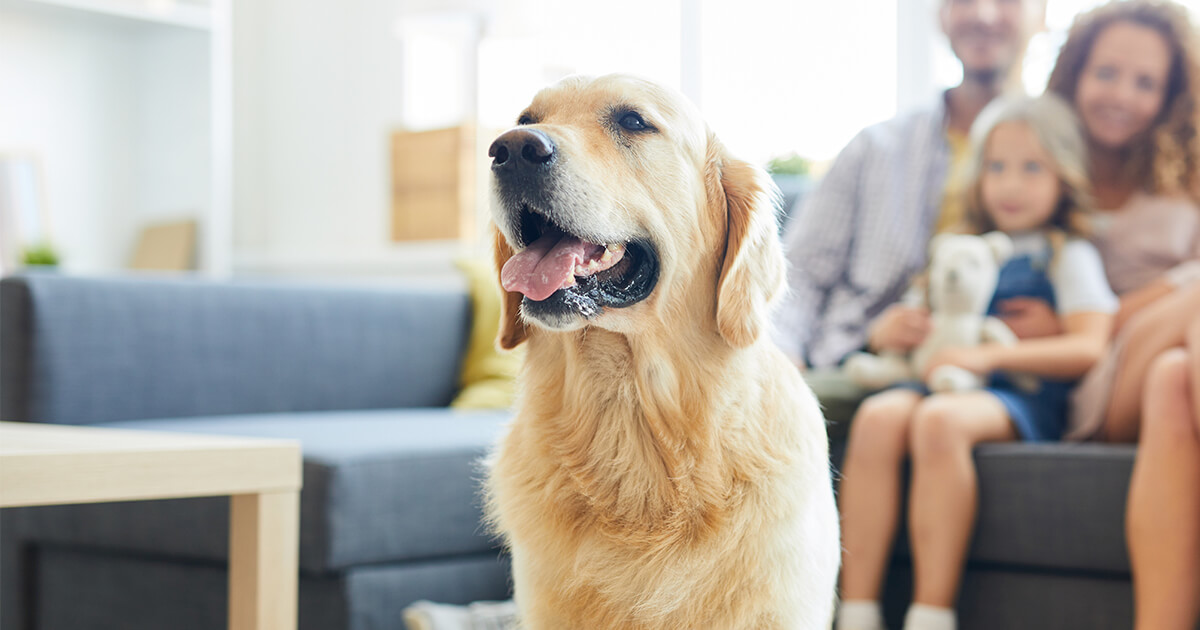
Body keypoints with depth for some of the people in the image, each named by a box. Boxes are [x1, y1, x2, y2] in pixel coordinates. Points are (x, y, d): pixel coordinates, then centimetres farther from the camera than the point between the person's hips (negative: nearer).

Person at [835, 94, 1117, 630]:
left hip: (1025, 396, -5)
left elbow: (1088, 348, -5)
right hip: (944, 382, 5)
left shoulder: (1068, 255, 10)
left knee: (939, 420, -37)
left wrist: (991, 355, -13)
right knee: (878, 415, -29)